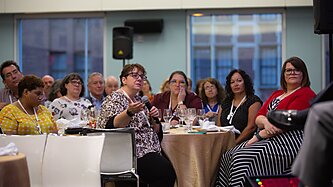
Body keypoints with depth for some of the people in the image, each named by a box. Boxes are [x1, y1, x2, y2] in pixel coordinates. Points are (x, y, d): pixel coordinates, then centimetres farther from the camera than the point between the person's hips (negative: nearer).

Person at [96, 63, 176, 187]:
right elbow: (113, 125, -21)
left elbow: (154, 130, 23)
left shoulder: (139, 100, 20)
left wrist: (153, 118, 3)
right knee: (167, 170, -26)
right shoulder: (115, 99, -2)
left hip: (150, 151, 8)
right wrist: (129, 112, -38)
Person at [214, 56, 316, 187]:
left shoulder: (306, 94, -2)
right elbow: (258, 117, 14)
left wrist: (259, 136, -11)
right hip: (268, 139, 8)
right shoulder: (277, 94, 23)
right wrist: (266, 122, -13)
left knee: (242, 158, -27)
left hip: (288, 141, -8)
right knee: (228, 156, -12)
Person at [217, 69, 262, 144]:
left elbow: (251, 127, -9)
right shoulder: (225, 103, 20)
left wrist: (235, 143, -15)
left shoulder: (253, 101, 1)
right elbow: (218, 126, 16)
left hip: (244, 143, -4)